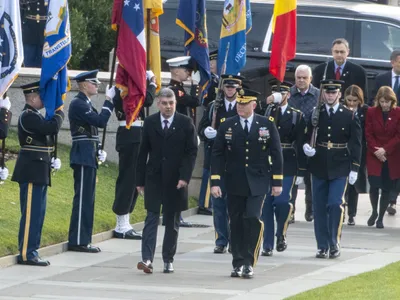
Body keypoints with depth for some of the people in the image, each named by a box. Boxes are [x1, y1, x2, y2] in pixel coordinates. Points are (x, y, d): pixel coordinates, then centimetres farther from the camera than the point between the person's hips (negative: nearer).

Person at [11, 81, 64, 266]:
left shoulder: (34, 116, 17)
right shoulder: (28, 116, -16)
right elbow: (52, 128, -26)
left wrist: (51, 160, 5)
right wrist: (59, 114, -6)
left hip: (38, 171, 10)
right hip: (32, 172, -10)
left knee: (37, 214, 12)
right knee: (31, 213, -9)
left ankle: (30, 252, 16)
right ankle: (26, 254, -8)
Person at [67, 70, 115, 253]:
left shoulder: (85, 103, 18)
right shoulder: (78, 104, -13)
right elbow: (101, 121, -22)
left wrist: (99, 151, 9)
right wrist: (108, 100, -16)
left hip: (89, 157, 10)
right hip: (83, 157, -10)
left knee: (86, 199, 11)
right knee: (83, 198, -9)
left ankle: (83, 240, 15)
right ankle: (78, 241, -8)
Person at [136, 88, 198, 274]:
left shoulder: (185, 123, 0)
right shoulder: (150, 122, 5)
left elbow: (192, 152, -2)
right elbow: (143, 152, 7)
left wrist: (185, 177, -12)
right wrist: (140, 180, 4)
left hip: (176, 180, -1)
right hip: (154, 178, 1)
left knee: (172, 222, 6)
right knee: (152, 218, -7)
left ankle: (168, 260, 13)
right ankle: (147, 259, -14)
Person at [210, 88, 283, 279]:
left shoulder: (267, 125, 2)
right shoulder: (227, 126, 3)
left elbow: (276, 154, 4)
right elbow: (217, 154, 3)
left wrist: (277, 181, 0)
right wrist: (215, 182, -5)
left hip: (257, 183, -2)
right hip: (234, 183, 2)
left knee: (253, 219, -15)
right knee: (236, 223, 5)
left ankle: (249, 263, -9)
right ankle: (238, 263, 14)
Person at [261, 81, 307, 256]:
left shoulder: (296, 116, 4)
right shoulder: (265, 112, 8)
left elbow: (301, 145, 2)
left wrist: (301, 171, -2)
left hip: (287, 165, -2)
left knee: (282, 201, -15)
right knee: (266, 204, 2)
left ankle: (281, 235, 10)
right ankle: (267, 245, 8)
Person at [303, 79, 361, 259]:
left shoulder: (350, 116, 1)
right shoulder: (314, 115, 6)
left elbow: (356, 144, 2)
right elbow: (306, 137, 12)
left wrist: (354, 169, -4)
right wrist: (306, 147, -11)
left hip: (340, 169, -2)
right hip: (319, 168, 2)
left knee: (335, 204, -14)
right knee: (319, 208, 3)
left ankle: (334, 243, -2)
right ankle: (322, 246, 11)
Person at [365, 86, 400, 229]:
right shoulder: (371, 112, -1)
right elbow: (368, 134, -1)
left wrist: (385, 149, -14)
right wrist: (376, 150, -13)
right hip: (374, 156, 0)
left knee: (387, 188, 1)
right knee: (374, 185, -10)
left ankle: (381, 217, 14)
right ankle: (374, 212, 16)